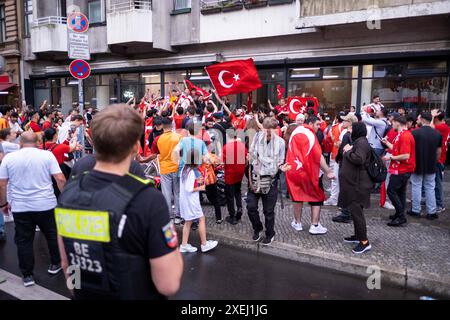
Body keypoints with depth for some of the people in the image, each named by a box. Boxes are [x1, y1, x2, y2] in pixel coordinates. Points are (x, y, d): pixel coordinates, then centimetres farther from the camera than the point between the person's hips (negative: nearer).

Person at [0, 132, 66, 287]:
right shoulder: (47, 155, -5)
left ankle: (27, 275, 20)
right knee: (52, 235, 18)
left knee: (24, 241, 12)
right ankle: (55, 264, 31)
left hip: (20, 207, 1)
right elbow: (60, 179, -9)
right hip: (46, 204, -1)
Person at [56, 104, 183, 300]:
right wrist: (173, 247, -7)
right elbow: (168, 285, -24)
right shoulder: (147, 199, -27)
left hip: (84, 296, 5)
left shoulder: (69, 191, -9)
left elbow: (67, 264, 4)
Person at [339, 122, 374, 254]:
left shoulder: (362, 142, -16)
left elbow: (358, 159, -30)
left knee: (356, 211, -9)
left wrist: (348, 151, -15)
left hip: (357, 183, -11)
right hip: (353, 182, 11)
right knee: (354, 210, 17)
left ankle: (364, 242, -4)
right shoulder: (357, 141, 18)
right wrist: (347, 151, 4)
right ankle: (358, 235, 29)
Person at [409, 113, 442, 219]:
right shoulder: (437, 134, -1)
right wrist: (434, 162, 19)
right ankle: (431, 212, 13)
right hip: (431, 166, 3)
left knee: (416, 187, 7)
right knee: (430, 188, 10)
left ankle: (416, 211, 13)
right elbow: (439, 151, 6)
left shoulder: (415, 133, -13)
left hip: (417, 165, -3)